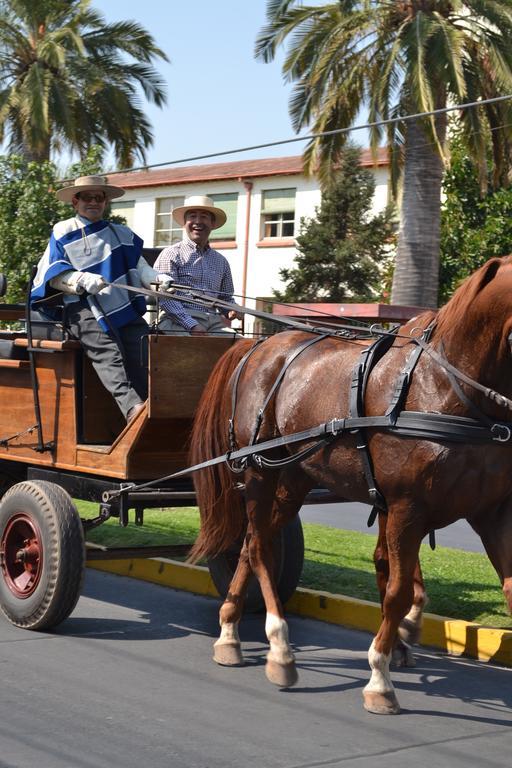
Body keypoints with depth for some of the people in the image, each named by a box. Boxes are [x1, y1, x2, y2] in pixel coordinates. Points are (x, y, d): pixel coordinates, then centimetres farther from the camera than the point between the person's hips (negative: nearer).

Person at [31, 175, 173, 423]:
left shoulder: (121, 233, 23)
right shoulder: (62, 233, 10)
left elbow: (137, 265, 21)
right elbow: (54, 274, 2)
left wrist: (156, 278, 0)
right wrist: (83, 279, -16)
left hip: (126, 308, 5)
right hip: (86, 311, -5)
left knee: (144, 353, -16)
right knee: (108, 352, -29)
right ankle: (131, 405, -46)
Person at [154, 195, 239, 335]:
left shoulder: (221, 261, 22)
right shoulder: (171, 255, 5)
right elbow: (165, 298, -5)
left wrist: (230, 311, 6)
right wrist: (192, 325, -17)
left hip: (214, 323, 5)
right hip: (179, 322, -5)